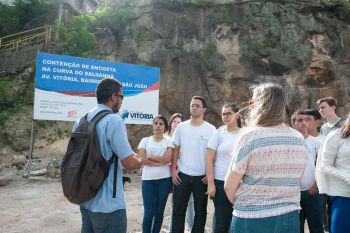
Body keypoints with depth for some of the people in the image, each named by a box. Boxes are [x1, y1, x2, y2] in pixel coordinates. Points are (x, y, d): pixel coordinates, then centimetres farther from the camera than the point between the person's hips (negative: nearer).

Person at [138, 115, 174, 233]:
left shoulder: (168, 142, 6)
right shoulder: (145, 140, 4)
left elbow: (167, 158, -10)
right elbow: (142, 159, -7)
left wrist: (150, 157, -8)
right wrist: (160, 162, -10)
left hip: (164, 179, 1)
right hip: (148, 179, -1)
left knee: (160, 211, 10)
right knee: (149, 212, -1)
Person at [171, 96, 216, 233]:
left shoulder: (210, 129, -3)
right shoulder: (181, 126, 2)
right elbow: (176, 149, 6)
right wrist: (173, 170, -1)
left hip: (202, 176, -1)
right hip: (182, 175, 1)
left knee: (200, 211, 12)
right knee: (178, 210, 9)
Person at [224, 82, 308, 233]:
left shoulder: (251, 136, -17)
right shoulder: (300, 139, 0)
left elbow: (229, 186, -12)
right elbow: (291, 181, 10)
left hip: (252, 220, -5)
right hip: (290, 218, 5)